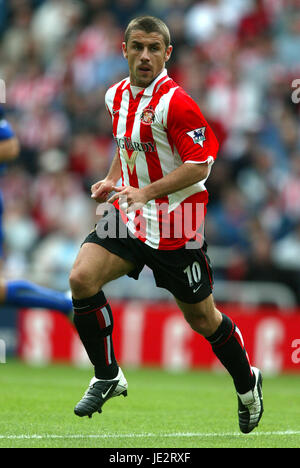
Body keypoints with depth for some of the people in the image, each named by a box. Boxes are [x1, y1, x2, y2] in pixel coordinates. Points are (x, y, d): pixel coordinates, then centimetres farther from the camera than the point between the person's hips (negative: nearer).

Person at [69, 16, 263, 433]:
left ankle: (247, 384, 32)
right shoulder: (117, 96, 7)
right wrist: (111, 181, 8)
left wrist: (147, 192, -26)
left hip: (176, 224, -6)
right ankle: (108, 376, -1)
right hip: (128, 215, 6)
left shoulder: (175, 102, -17)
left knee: (202, 318, 6)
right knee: (81, 278, -16)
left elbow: (200, 165, -19)